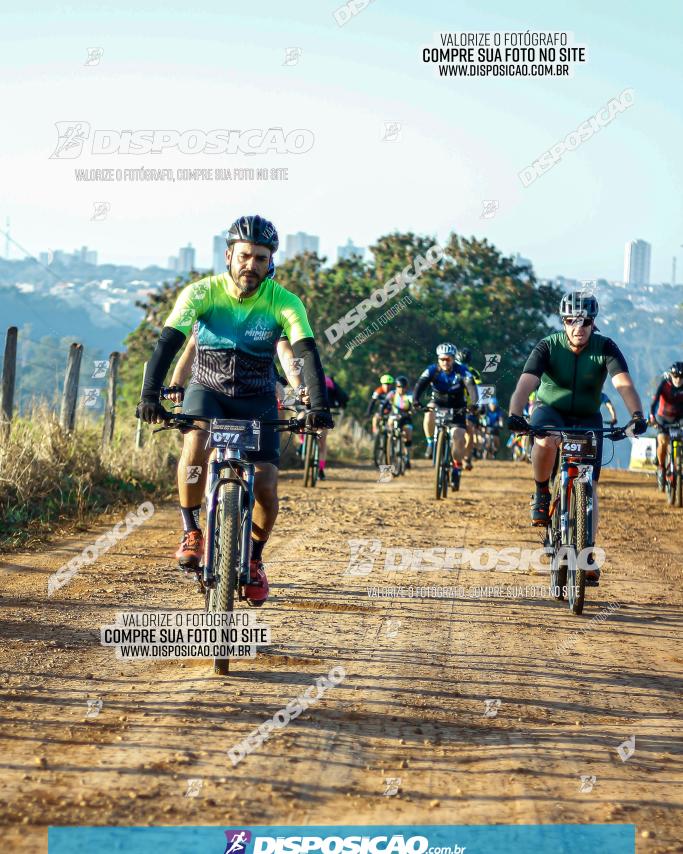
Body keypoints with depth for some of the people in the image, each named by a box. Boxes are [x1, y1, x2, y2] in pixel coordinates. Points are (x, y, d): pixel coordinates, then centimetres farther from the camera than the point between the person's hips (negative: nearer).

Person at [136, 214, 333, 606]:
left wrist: (319, 406, -42)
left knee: (266, 488, -13)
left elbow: (307, 353, -26)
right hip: (208, 389, -1)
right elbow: (168, 341, -28)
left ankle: (254, 559, 16)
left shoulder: (284, 302, -17)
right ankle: (192, 530, -11)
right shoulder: (202, 292, -18)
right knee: (196, 445, -34)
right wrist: (150, 395, -42)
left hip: (258, 400, 1)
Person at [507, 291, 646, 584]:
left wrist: (637, 414, -47)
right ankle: (541, 493, -12)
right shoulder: (548, 347, -18)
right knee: (546, 441, -38)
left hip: (587, 418, 2)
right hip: (550, 409, -1)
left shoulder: (605, 348, -15)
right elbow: (526, 383, -30)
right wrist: (515, 415, -48)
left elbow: (624, 383, -28)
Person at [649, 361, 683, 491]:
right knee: (663, 442, -23)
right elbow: (654, 401, -29)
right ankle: (661, 467, -3)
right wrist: (652, 418, -44)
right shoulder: (664, 384, -20)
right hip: (663, 418, -2)